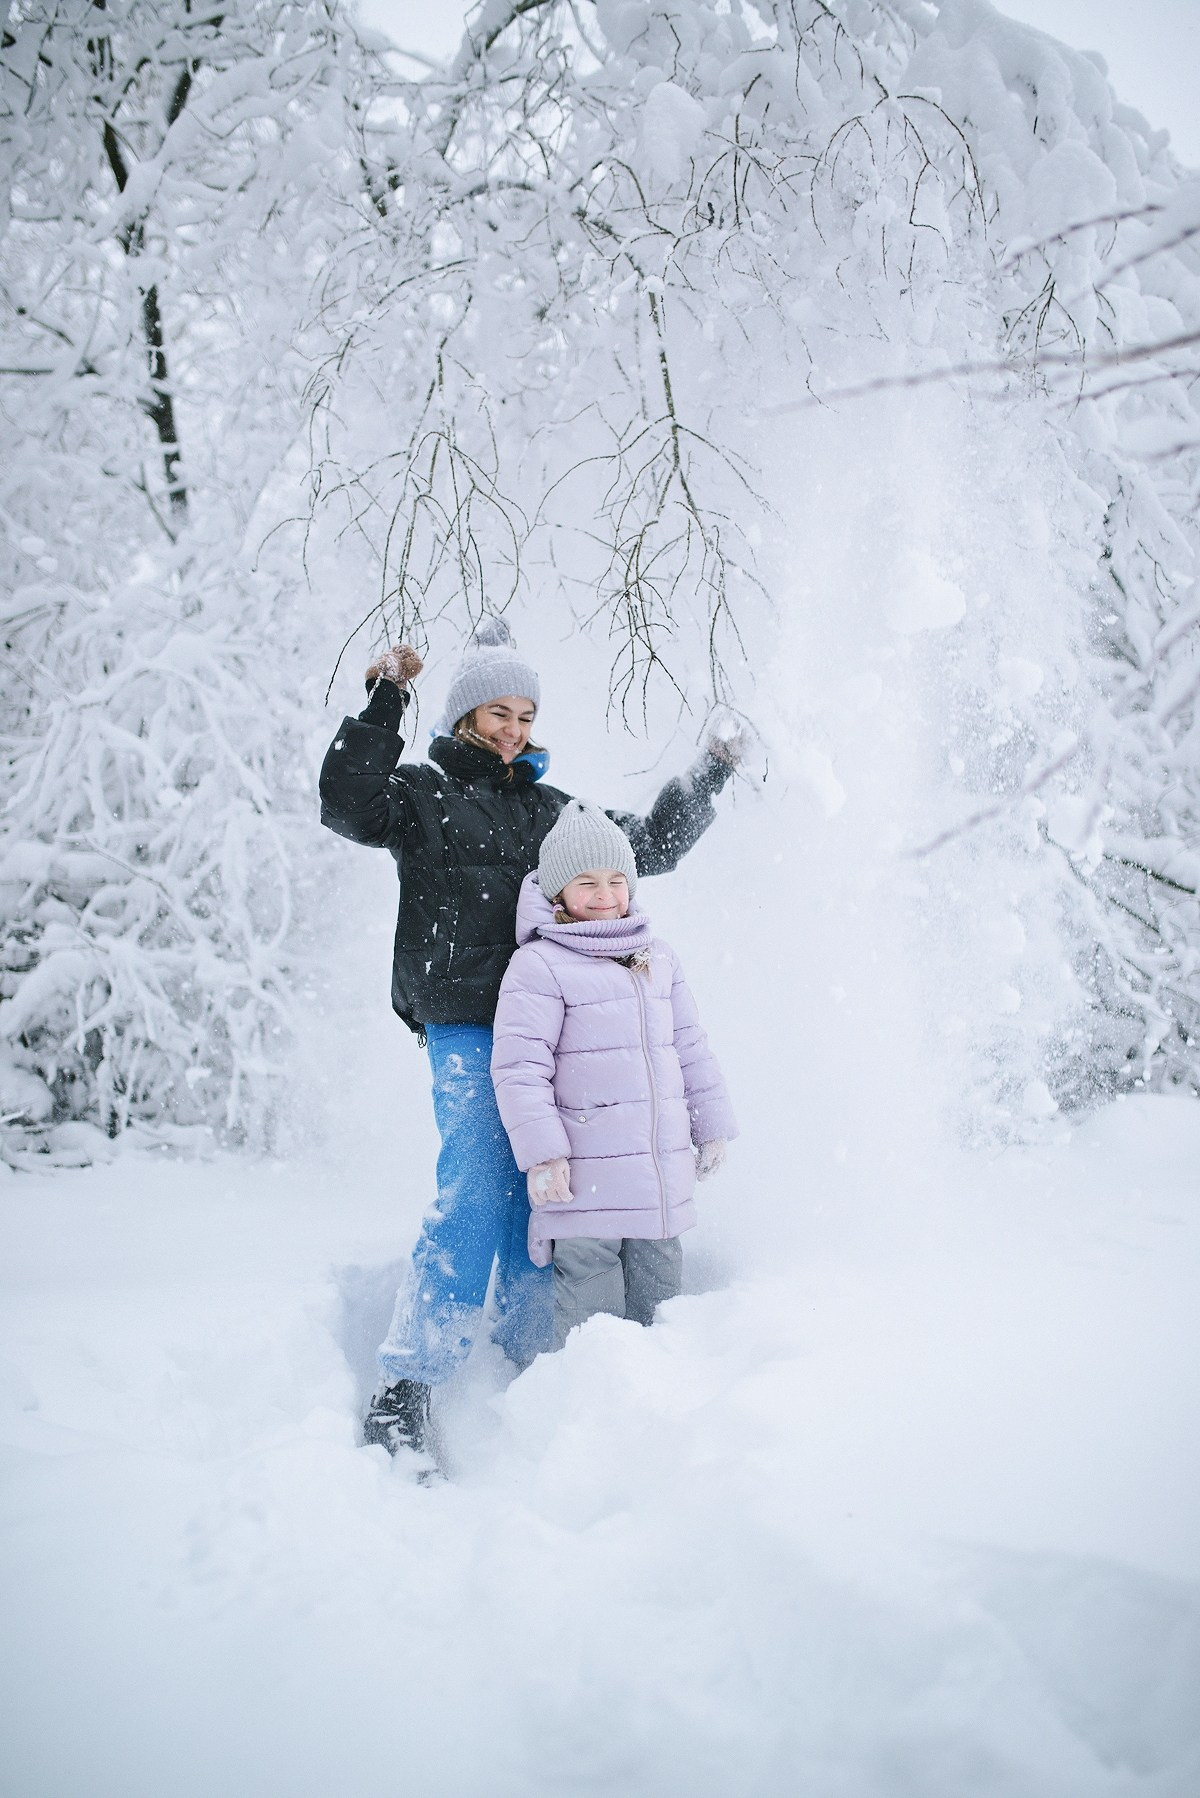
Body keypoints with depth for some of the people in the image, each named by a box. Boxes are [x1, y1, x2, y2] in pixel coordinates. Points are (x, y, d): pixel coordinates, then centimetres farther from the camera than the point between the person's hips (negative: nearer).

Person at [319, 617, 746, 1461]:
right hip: (466, 1025, -5)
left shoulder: (550, 809, 22)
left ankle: (533, 1367, 15)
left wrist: (708, 778, 25)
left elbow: (650, 846, 31)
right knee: (475, 1191, -15)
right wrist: (384, 703, -15)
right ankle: (409, 1381, -8)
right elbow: (348, 805, -13)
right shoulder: (421, 792, 8)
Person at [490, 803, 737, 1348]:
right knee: (590, 1309, 0)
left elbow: (691, 1048, 19)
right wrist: (541, 1153, -18)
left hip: (662, 1175, 6)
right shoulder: (538, 966, -9)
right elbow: (518, 1067, -13)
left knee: (659, 1293, 16)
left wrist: (712, 1127, 19)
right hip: (585, 1179, -6)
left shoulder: (658, 959, 12)